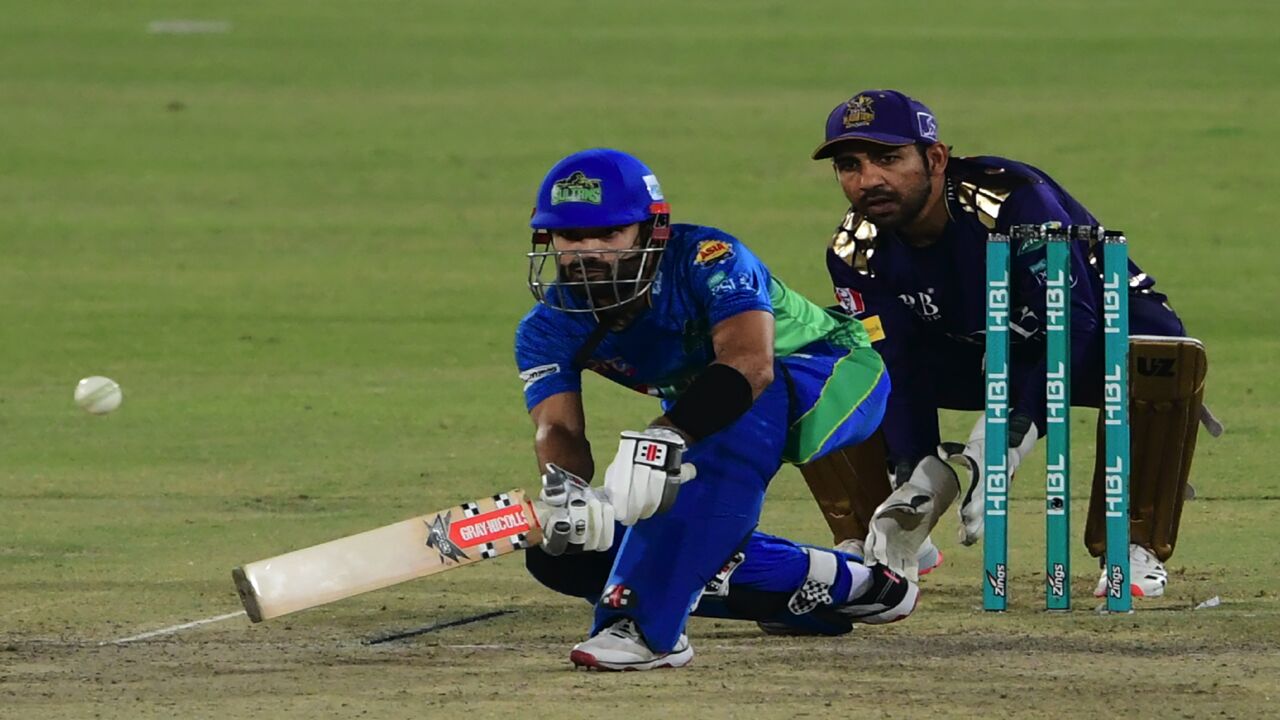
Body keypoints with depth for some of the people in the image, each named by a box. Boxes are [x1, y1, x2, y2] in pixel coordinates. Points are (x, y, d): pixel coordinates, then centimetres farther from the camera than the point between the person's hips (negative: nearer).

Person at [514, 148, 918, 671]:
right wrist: (562, 489, -53)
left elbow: (750, 360, -50)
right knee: (559, 552, -10)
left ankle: (647, 627, -46)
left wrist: (667, 437, -66)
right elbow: (558, 427, -28)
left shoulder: (704, 259, -33)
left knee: (740, 407, -43)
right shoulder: (548, 329, -15)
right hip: (692, 421, 7)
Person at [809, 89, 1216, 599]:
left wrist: (1016, 431, -48)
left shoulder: (1014, 200, -33)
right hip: (975, 356, 5)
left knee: (1165, 358, -41)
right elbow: (897, 370, -19)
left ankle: (1135, 548, -27)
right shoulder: (857, 251, -15)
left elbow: (1072, 325, -37)